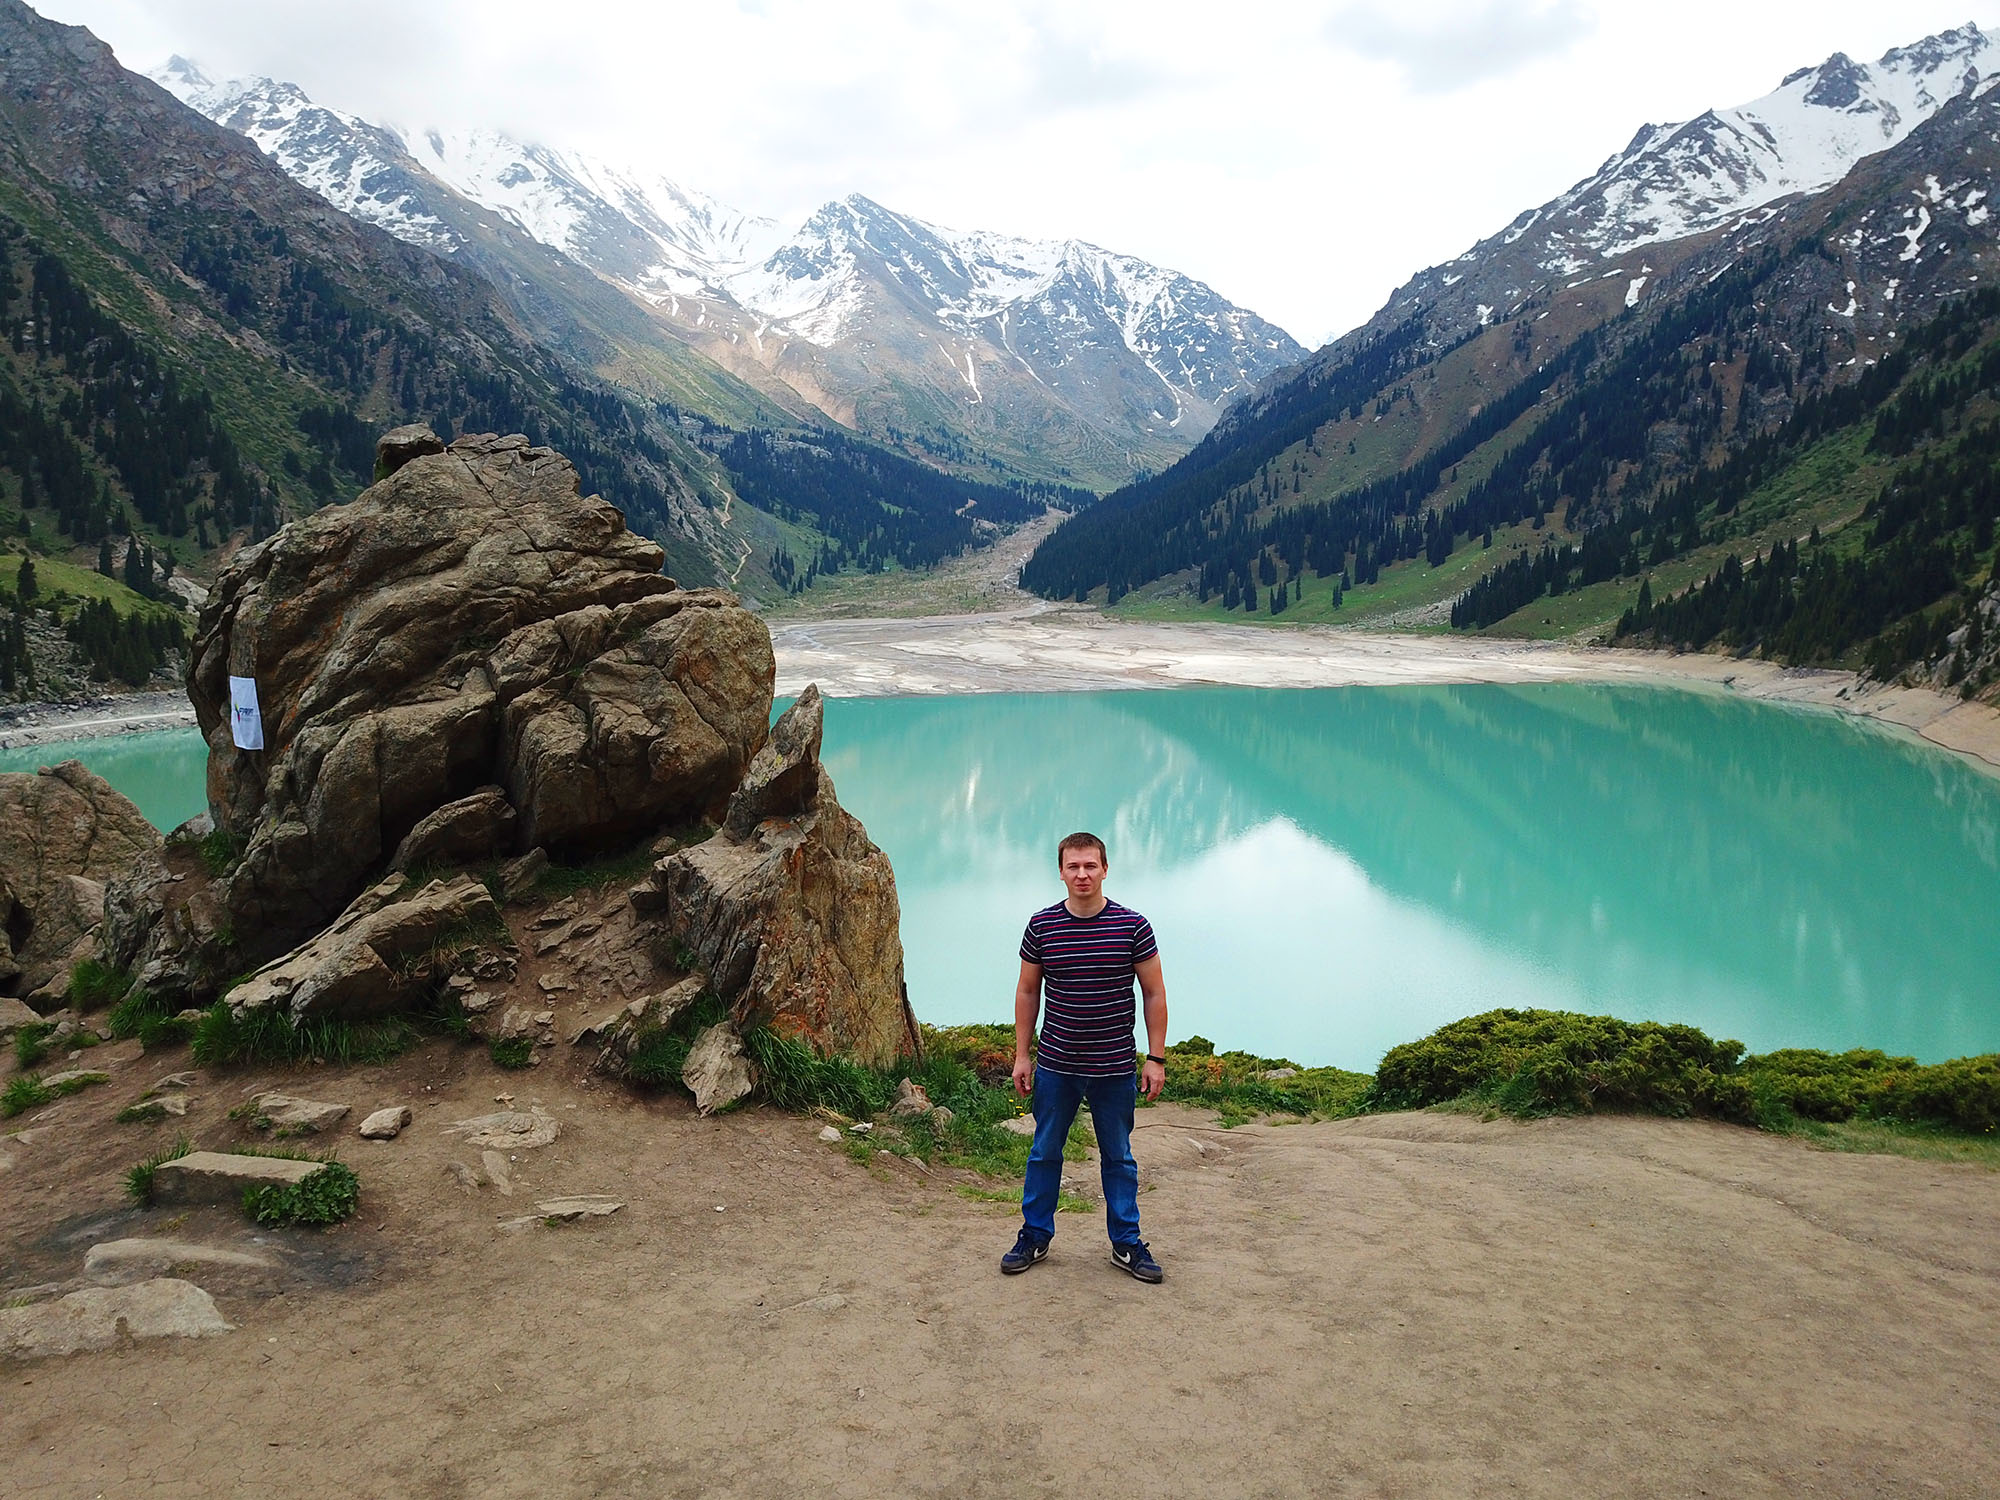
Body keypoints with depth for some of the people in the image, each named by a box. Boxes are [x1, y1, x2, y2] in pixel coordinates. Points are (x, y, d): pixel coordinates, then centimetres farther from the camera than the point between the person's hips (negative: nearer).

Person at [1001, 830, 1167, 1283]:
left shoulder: (1133, 926, -7)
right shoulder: (1041, 926, -3)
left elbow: (1154, 994, -1)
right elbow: (1027, 992, 6)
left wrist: (1156, 1059, -4)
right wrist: (1020, 1056, 4)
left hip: (1115, 1068, -1)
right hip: (1056, 1066, 1)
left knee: (1119, 1158, 11)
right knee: (1044, 1153, 12)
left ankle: (1126, 1244, 24)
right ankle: (1035, 1237, 27)